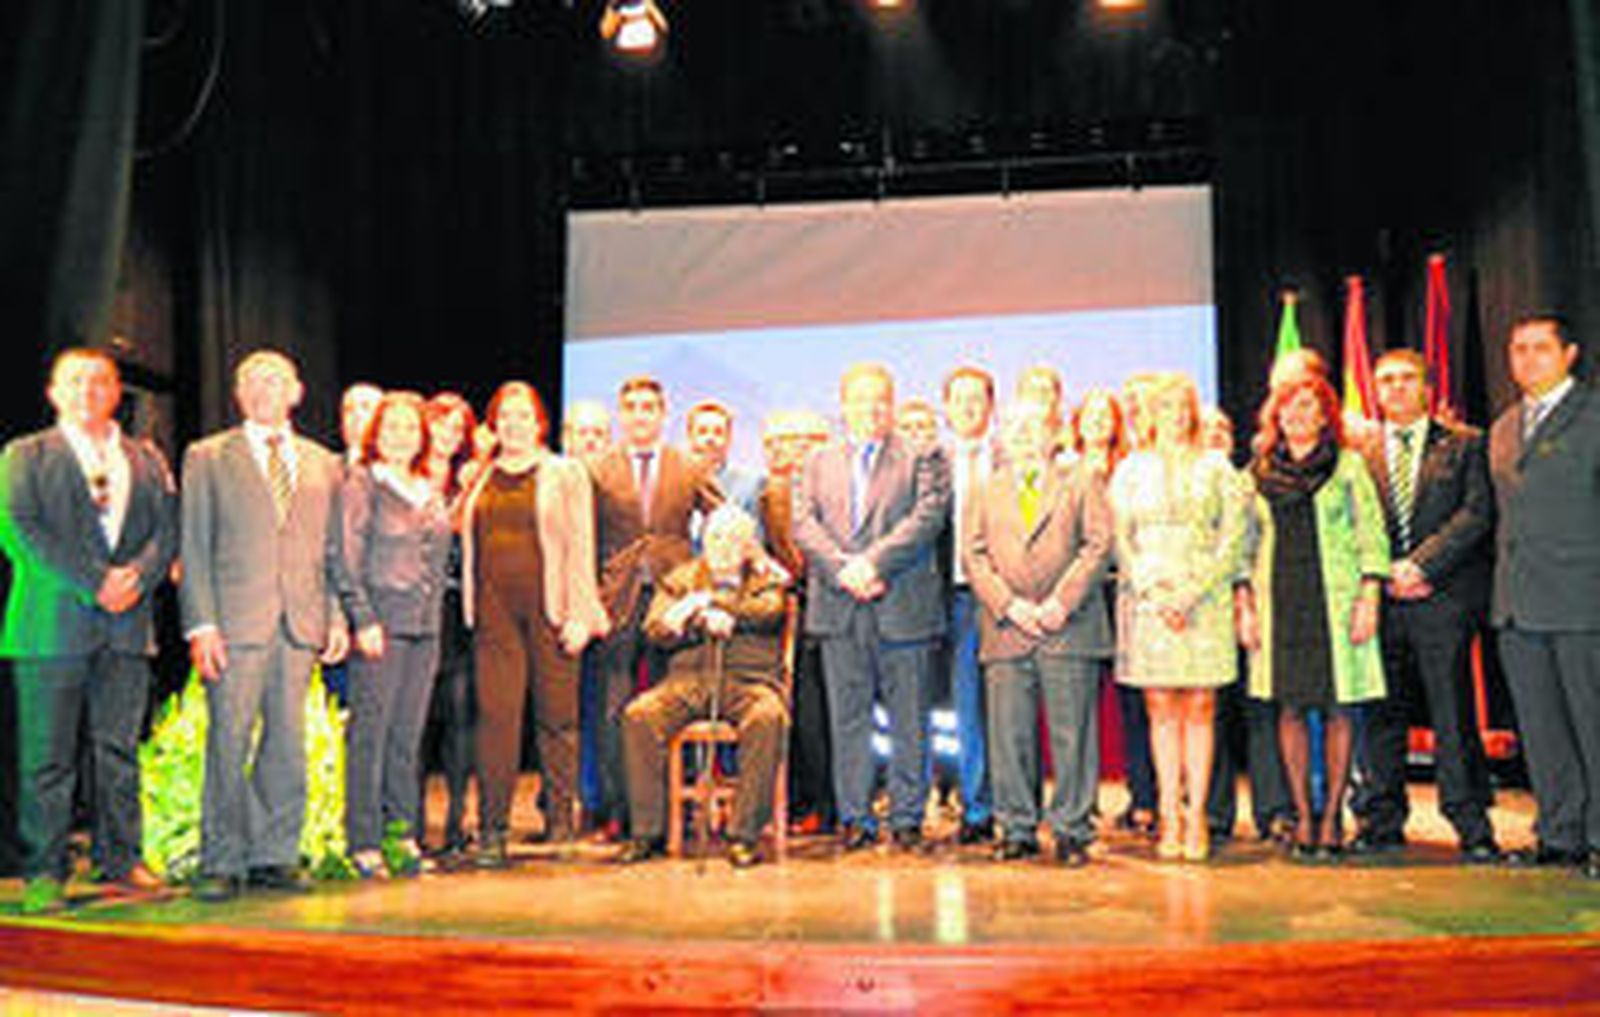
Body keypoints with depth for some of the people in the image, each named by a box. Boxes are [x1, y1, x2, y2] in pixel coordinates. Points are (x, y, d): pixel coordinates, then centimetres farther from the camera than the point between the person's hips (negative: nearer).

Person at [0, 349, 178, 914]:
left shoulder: (147, 459, 18)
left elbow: (167, 528, 10)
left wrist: (136, 576, -10)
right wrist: (92, 584, -13)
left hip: (128, 623, 3)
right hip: (52, 623, -3)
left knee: (119, 749, 6)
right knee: (48, 755, -1)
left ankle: (121, 859, 13)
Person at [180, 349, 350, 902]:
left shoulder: (324, 464, 16)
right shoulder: (207, 458, 8)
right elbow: (194, 548, 2)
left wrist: (337, 617, 5)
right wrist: (201, 624, -8)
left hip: (301, 625, 3)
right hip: (235, 622, -3)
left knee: (287, 745, 5)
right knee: (229, 746, -3)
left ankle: (274, 857, 14)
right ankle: (221, 863, 7)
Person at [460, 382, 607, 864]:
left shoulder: (565, 474, 6)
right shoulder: (477, 478, 15)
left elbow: (579, 547, 0)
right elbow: (465, 544, 18)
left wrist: (578, 614, -8)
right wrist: (470, 607, 8)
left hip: (549, 607, -2)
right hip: (494, 608, 2)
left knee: (557, 714, 4)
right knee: (496, 714, -4)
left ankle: (559, 816, 18)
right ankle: (492, 827, 0)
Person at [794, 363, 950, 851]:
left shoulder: (921, 459, 7)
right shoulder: (820, 462, 17)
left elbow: (926, 518, -7)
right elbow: (805, 525, 5)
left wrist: (872, 561, -16)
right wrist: (843, 568, -12)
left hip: (903, 609, -2)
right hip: (838, 610, 2)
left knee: (908, 720, 3)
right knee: (848, 719, 6)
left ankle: (907, 817, 14)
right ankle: (855, 818, 15)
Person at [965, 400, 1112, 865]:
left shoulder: (1082, 483, 12)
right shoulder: (985, 491, 17)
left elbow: (1097, 546, 2)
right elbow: (975, 556, 8)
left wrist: (1061, 602, -9)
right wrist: (1009, 605, -7)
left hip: (1069, 628, -2)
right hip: (1006, 629, 2)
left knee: (1071, 733, -1)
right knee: (1009, 735, 2)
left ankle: (1072, 830, 9)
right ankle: (1017, 829, 13)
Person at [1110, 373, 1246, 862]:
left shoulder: (1215, 468, 9)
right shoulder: (1131, 470, 12)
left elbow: (1233, 537, 2)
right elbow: (1118, 539, 6)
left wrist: (1192, 592, -9)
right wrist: (1155, 591, -6)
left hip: (1205, 600, -1)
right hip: (1148, 602, 1)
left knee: (1199, 709, -2)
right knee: (1161, 710, 0)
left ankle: (1196, 816, 2)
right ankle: (1168, 817, 4)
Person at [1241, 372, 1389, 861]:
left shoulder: (1348, 465, 4)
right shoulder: (1259, 472, 11)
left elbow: (1372, 534, 1)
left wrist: (1368, 599, -8)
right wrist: (1245, 606, 6)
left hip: (1335, 597, -2)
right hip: (1280, 602, 2)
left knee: (1336, 708, 0)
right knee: (1290, 708, 3)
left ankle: (1331, 818, 9)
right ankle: (1303, 817, 11)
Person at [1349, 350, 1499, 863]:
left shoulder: (1464, 445, 8)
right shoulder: (1361, 452, 13)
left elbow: (1476, 513, -3)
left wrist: (1422, 565, -12)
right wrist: (1387, 572, -6)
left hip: (1443, 596, -2)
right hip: (1380, 599, 2)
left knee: (1452, 713, -1)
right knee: (1381, 713, 6)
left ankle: (1471, 822, 8)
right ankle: (1381, 820, 15)